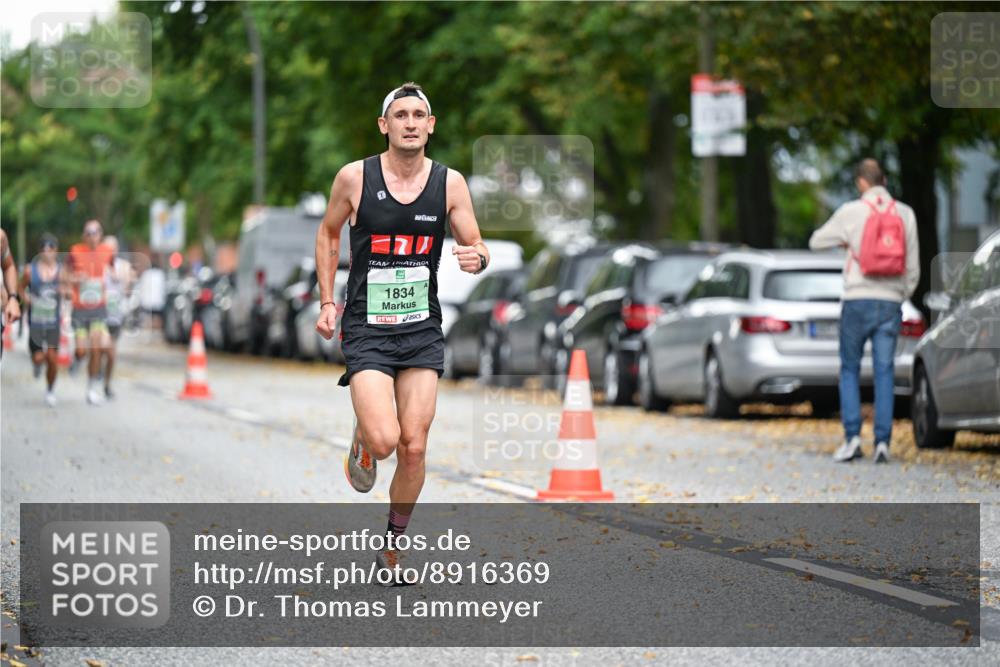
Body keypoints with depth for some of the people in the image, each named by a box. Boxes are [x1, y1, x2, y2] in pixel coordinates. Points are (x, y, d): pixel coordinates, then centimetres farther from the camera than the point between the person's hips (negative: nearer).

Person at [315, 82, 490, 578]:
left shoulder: (449, 183, -1)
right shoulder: (355, 178, -6)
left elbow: (477, 247, 6)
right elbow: (328, 233, 11)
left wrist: (477, 258, -19)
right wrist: (327, 302, 5)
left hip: (422, 332, 2)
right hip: (367, 331, -2)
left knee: (413, 447, 0)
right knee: (383, 440, -19)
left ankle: (392, 544, 19)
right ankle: (362, 442, 19)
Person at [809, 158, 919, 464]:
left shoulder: (852, 212, -4)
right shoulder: (905, 214, 5)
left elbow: (816, 241, 8)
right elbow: (913, 267, 8)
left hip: (858, 300, -2)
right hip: (891, 301, 2)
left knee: (850, 370, 8)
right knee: (884, 372, 4)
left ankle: (852, 436, -3)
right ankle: (882, 441, -3)